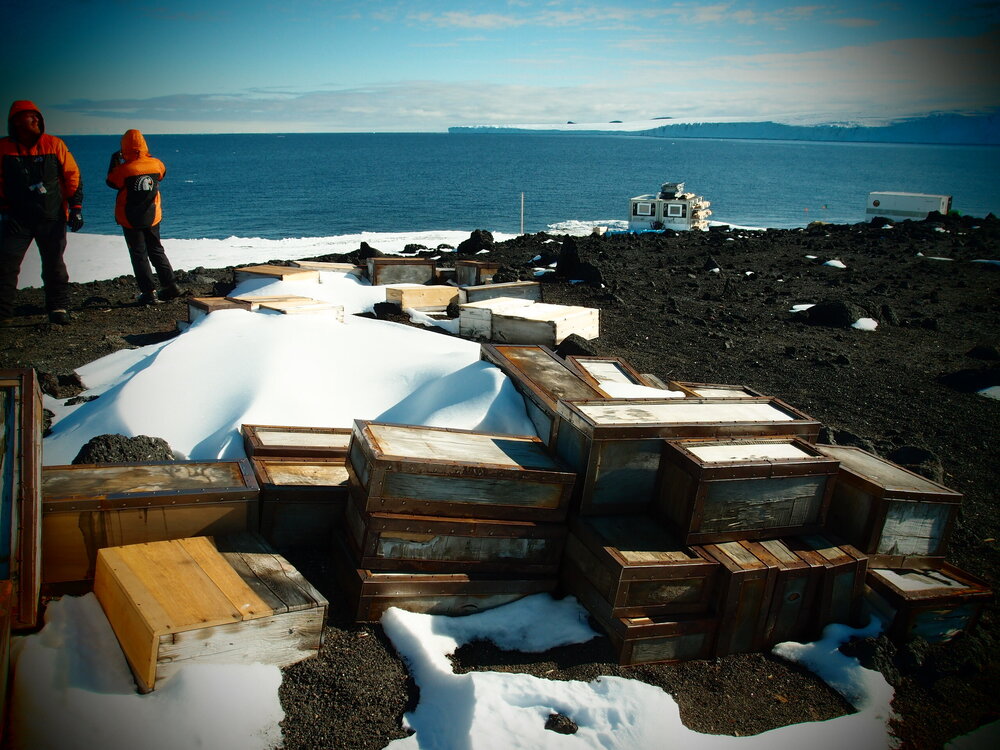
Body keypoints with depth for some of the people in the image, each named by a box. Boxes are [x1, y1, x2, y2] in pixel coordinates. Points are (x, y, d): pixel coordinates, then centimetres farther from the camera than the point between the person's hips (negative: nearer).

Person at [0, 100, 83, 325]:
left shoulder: (54, 145, -1)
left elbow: (73, 176, 3)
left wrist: (76, 207, 0)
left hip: (52, 218, 0)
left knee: (54, 265, 8)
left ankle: (58, 308, 19)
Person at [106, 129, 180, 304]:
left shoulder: (124, 169, -18)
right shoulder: (155, 164, -7)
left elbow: (111, 182, 0)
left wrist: (114, 162, 11)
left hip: (131, 220, -4)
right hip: (152, 217, 4)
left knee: (139, 255, 3)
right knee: (157, 251, 17)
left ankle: (149, 293, 1)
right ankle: (170, 287, 15)